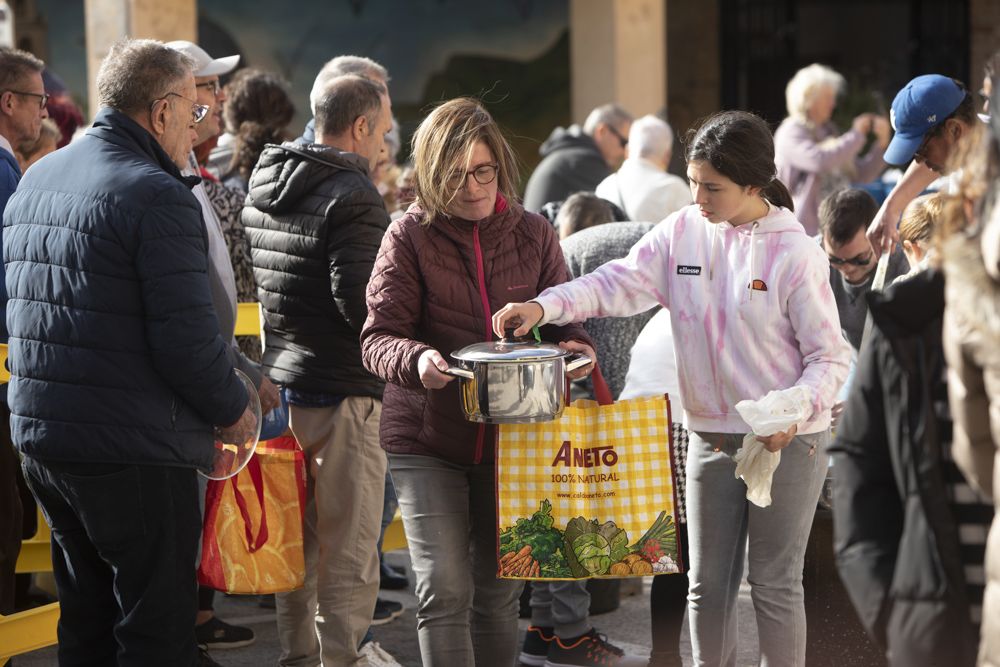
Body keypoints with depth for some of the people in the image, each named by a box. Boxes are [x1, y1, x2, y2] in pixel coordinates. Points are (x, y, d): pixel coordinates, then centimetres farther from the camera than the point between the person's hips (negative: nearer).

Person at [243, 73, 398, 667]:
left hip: (280, 383, 8)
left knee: (295, 539, 18)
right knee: (348, 547, 1)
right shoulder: (353, 196, -16)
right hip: (342, 394, -8)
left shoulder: (261, 188, 11)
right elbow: (359, 301, -23)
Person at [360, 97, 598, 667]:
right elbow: (379, 336, -9)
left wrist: (574, 346, -13)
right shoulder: (411, 236, -5)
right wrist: (417, 360, -31)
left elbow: (562, 317, 11)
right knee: (445, 591, -8)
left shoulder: (533, 233, 4)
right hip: (427, 441, -3)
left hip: (512, 439, 3)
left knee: (499, 592, 12)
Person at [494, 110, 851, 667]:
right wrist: (545, 306, -24)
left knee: (775, 585, 4)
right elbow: (621, 283, -8)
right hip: (712, 438, 5)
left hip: (789, 441, -5)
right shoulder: (682, 232, -1)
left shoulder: (795, 253, -13)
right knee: (707, 584, 12)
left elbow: (831, 356, -11)